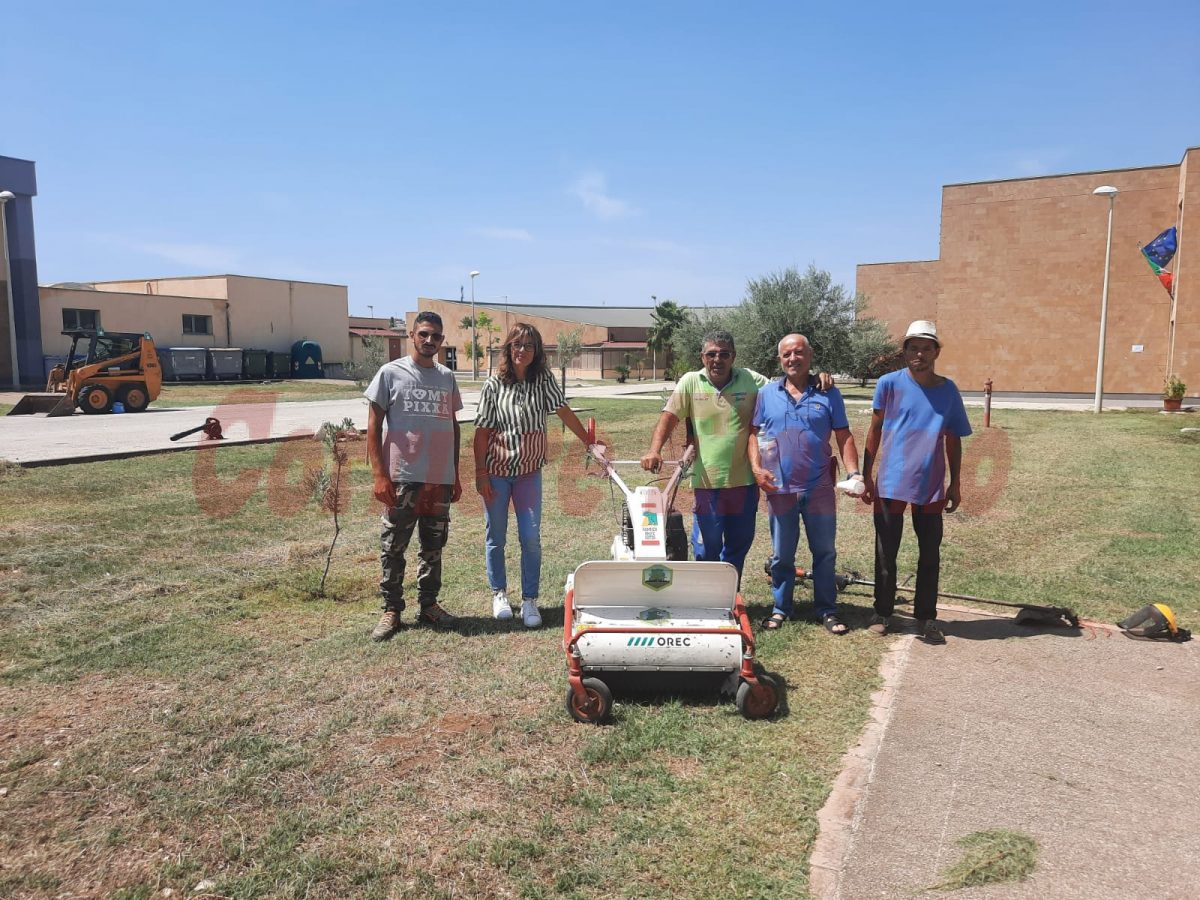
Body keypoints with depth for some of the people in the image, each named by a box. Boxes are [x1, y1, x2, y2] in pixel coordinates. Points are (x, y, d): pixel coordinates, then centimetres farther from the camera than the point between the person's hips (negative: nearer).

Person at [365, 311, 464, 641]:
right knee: (393, 547, 3)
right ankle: (391, 610, 14)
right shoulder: (391, 373, -2)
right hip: (403, 477, -4)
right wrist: (379, 475, -11)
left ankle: (428, 605, 24)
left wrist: (456, 475, 14)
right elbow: (373, 427, -4)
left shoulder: (447, 377, 11)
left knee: (433, 546, 12)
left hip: (441, 478, 4)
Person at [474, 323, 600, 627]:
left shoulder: (543, 380, -1)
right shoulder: (494, 385, -5)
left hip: (529, 471, 1)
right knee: (495, 536, 9)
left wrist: (590, 444, -9)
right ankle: (499, 593, 28)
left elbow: (564, 412, -3)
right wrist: (481, 474, -7)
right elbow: (482, 432, -4)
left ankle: (529, 600, 10)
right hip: (496, 471, -1)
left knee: (531, 537, -2)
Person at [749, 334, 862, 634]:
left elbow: (844, 437, 2)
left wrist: (854, 473, -9)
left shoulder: (828, 394, 3)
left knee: (825, 552, 7)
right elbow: (753, 433, 6)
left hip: (819, 488, 0)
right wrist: (756, 468, -8)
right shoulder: (767, 394, 5)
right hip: (780, 489, 0)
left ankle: (827, 610, 20)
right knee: (781, 554, 11)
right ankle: (780, 609, 24)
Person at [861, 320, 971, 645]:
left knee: (930, 556, 8)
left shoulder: (948, 390, 2)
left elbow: (953, 440, 9)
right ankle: (882, 613, 21)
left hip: (931, 486, 2)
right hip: (890, 484, -2)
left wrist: (955, 484, 8)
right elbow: (875, 430, 1)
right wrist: (866, 475, -1)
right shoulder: (889, 383, -4)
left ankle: (926, 618, 19)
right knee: (885, 554, 7)